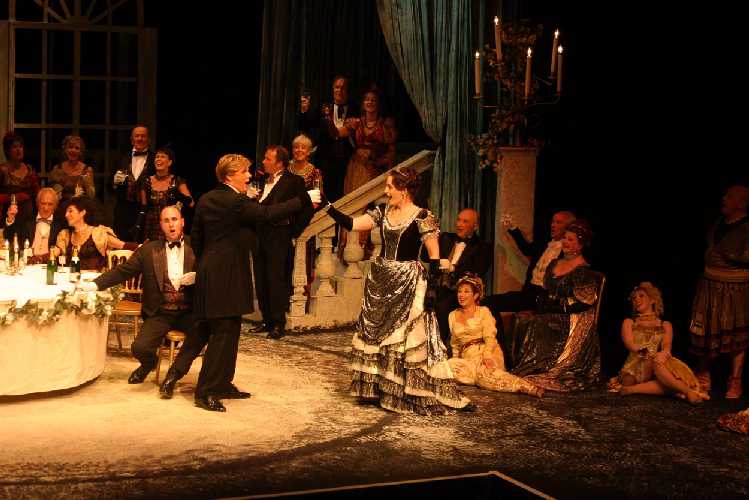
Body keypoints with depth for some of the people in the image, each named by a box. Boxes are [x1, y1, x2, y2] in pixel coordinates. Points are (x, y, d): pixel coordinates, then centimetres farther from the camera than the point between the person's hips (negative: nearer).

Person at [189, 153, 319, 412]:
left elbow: (196, 236, 16)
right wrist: (305, 199, -17)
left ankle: (223, 383, 26)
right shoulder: (235, 202, -16)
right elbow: (267, 214, -21)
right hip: (226, 276, -10)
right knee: (223, 333, -6)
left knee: (228, 332, 17)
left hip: (210, 272, 10)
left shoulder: (206, 199, 10)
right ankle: (206, 392, -4)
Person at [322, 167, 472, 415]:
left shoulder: (422, 217, -11)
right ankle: (378, 389, 23)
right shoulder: (382, 212, 8)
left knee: (410, 339, -5)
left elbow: (434, 255, -11)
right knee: (374, 335, 10)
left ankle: (419, 395, 4)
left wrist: (432, 287, -16)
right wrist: (328, 207, -1)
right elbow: (351, 224, 6)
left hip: (408, 283, -7)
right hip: (380, 282, 7)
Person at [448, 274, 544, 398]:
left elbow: (490, 338, -4)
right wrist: (456, 360, 9)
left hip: (486, 355, -3)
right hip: (467, 357, 4)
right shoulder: (453, 316, 21)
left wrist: (487, 355, -21)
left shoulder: (483, 311, 8)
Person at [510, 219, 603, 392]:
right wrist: (540, 307, 0)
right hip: (551, 316, 7)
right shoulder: (554, 264, 16)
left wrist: (553, 307, -13)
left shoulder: (584, 270, -8)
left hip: (573, 321, -7)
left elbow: (583, 302, -12)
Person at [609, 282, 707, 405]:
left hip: (654, 369, 1)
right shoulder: (629, 323, 21)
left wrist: (664, 354, -27)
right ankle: (688, 391, -46)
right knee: (656, 362, -37)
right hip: (635, 367, -1)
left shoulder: (665, 325, 22)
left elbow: (667, 347, 1)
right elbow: (630, 344, 0)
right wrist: (646, 353, -23)